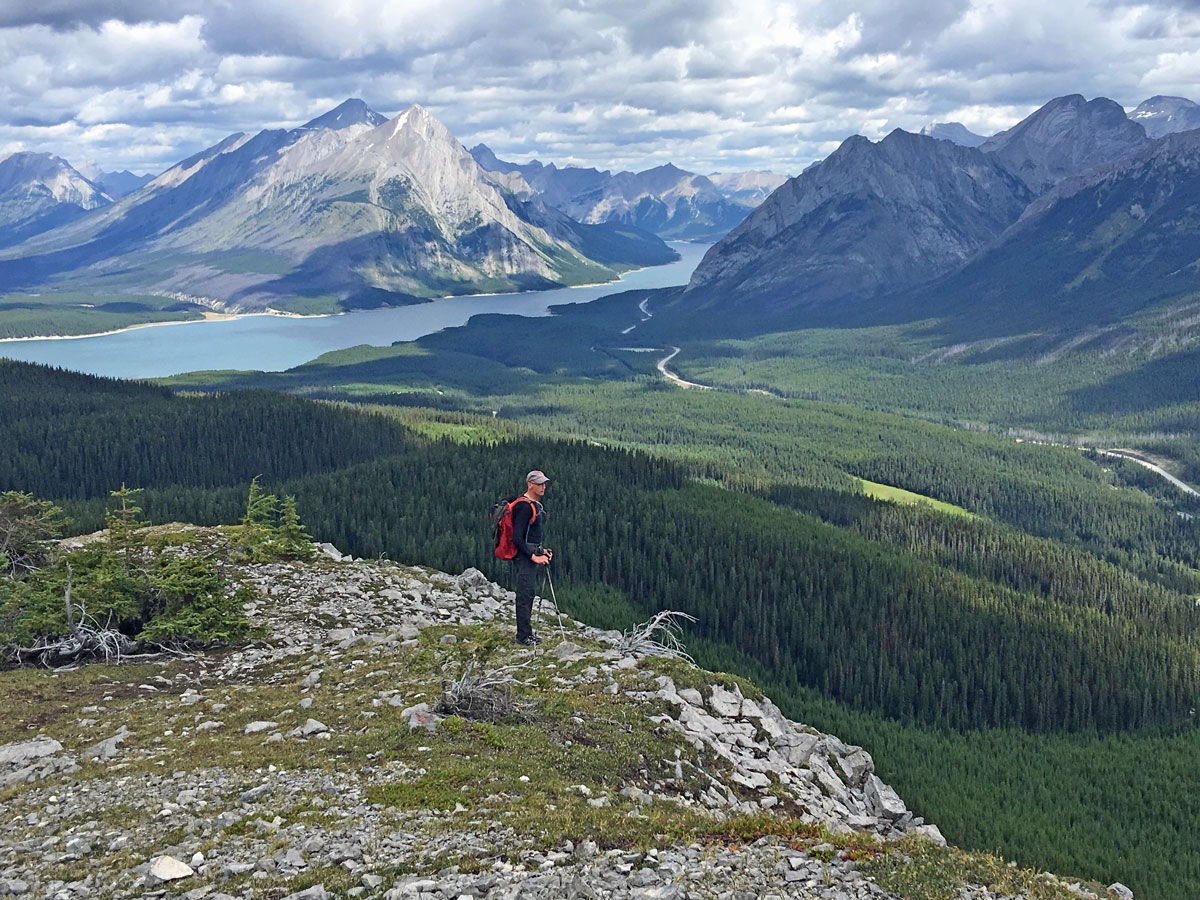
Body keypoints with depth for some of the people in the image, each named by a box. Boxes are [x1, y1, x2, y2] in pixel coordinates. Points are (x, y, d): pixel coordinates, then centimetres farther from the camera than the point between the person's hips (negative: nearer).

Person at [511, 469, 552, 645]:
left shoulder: (537, 505, 16)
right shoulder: (524, 506, -16)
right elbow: (517, 537, -20)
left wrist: (541, 550, 15)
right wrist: (533, 556, -21)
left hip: (532, 555, 10)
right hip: (524, 557, -10)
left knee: (529, 595, 13)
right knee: (525, 594, -7)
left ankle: (526, 633, 20)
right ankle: (524, 636, -3)